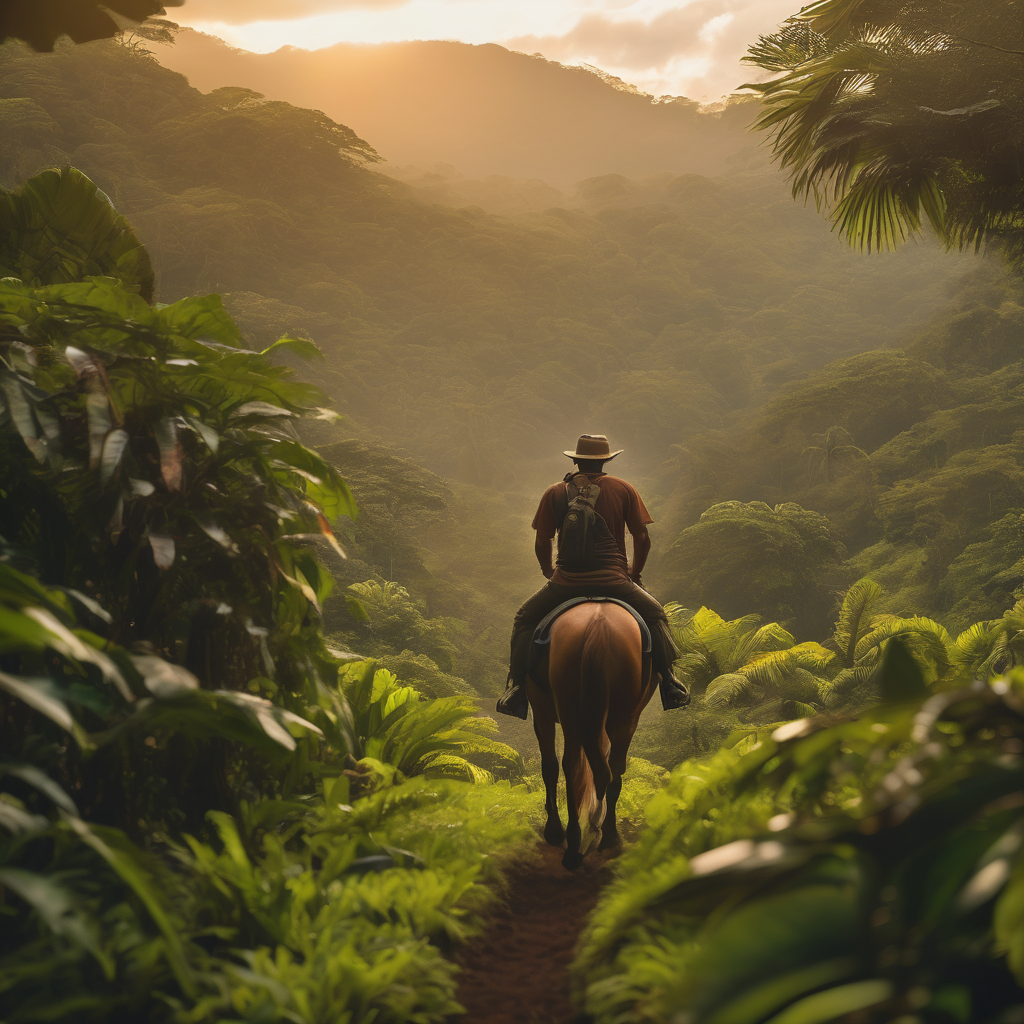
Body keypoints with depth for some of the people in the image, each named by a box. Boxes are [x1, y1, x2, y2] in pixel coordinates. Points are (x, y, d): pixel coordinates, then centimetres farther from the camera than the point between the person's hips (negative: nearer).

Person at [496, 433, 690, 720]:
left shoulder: (554, 493, 6)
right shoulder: (623, 489, 5)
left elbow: (542, 543, 8)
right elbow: (642, 538, 5)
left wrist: (549, 572, 26)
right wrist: (634, 572, 21)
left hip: (566, 582, 0)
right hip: (614, 582, 0)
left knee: (524, 621, 21)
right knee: (655, 616, 23)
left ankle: (517, 690, 10)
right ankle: (669, 688, 18)